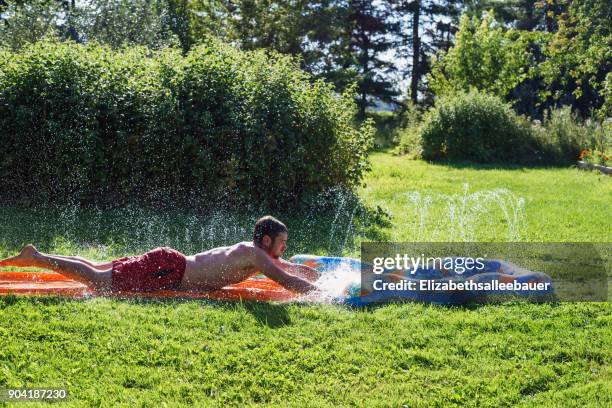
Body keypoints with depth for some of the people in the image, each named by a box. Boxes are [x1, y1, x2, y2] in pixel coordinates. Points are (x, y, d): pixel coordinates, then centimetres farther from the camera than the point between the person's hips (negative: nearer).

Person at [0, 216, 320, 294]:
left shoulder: (250, 249, 14)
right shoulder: (256, 256, -13)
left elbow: (292, 267, 25)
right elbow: (288, 282, -21)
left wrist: (326, 278, 23)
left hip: (167, 262, 9)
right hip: (166, 270, -9)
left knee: (99, 270, 16)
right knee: (97, 280, -7)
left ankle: (39, 258, 21)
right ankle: (35, 258, -2)